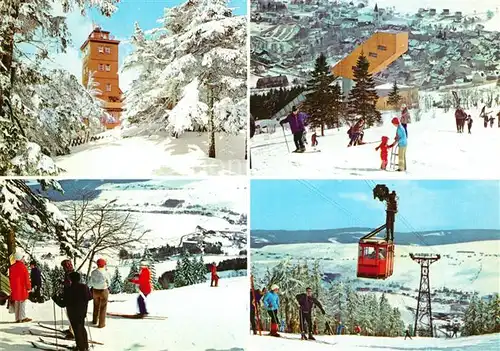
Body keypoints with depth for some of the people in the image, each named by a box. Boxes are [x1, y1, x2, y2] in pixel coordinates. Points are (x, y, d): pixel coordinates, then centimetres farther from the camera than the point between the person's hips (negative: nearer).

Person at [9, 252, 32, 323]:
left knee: (16, 303, 10)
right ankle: (22, 318, -5)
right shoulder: (23, 267, -12)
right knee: (22, 302, -3)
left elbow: (10, 278, 13)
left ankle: (17, 318, 10)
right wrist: (29, 287, -3)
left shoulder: (12, 267, 8)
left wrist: (12, 288, 19)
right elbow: (26, 278, -11)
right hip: (22, 288, -6)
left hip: (15, 288, 6)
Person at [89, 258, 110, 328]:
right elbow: (108, 283, -9)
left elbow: (91, 282, -1)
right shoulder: (105, 273, -20)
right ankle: (101, 324, 16)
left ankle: (95, 320, 39)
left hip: (95, 290, 4)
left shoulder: (93, 272, -11)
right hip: (104, 291, -4)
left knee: (96, 305, 25)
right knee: (103, 307, 11)